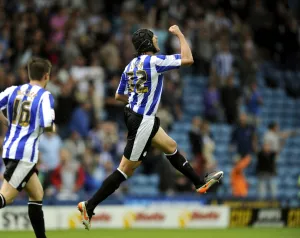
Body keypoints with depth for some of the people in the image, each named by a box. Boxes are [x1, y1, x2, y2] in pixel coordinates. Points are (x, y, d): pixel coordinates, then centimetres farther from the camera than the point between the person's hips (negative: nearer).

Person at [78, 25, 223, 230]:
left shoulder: (132, 65, 5)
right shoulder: (154, 61, -18)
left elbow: (119, 96, 14)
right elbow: (188, 59, -16)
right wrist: (180, 34, -6)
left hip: (133, 114, 10)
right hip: (142, 121, -10)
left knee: (171, 147, 23)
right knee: (126, 170, -4)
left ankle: (200, 183, 36)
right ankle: (89, 206, -3)